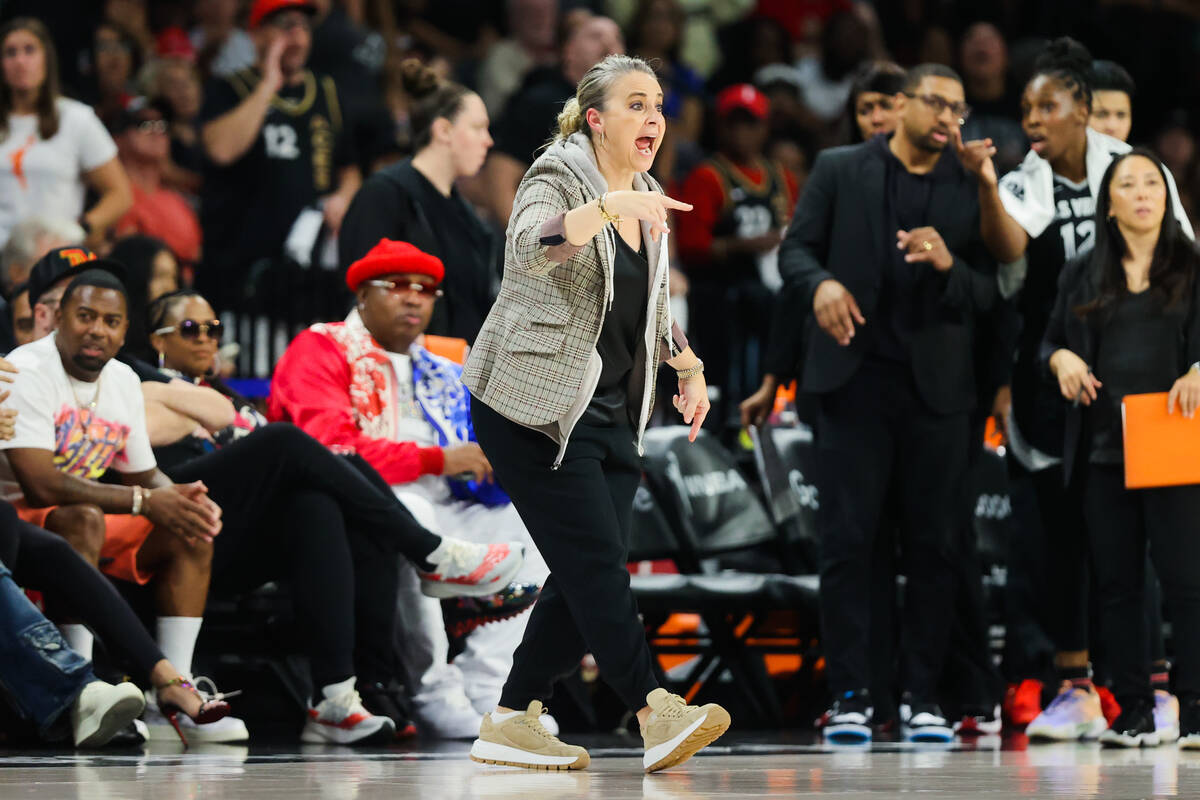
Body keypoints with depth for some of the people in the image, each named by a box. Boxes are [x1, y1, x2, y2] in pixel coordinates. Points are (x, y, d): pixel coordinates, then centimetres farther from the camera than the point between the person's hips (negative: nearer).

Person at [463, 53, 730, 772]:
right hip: (534, 407, -8)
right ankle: (656, 712, -19)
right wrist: (611, 205, -42)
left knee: (588, 577, 1)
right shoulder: (558, 177, -9)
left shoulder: (650, 202, 15)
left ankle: (512, 722, 7)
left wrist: (691, 370, 20)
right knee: (596, 561, -15)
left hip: (612, 414, 8)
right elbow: (529, 248, -31)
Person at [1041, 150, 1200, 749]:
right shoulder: (1082, 276, 15)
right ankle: (1134, 714, 9)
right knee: (1116, 582, 4)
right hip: (1104, 451, 4)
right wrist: (1062, 359, -2)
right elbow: (1051, 339, 20)